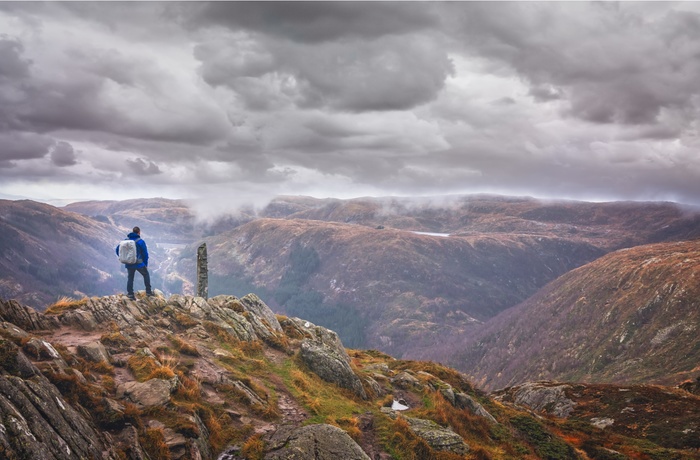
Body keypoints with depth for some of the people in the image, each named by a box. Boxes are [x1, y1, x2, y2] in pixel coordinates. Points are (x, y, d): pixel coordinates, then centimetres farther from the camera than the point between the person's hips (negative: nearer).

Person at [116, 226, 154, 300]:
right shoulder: (140, 241, -10)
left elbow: (118, 249, 6)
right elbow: (145, 254, -7)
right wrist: (145, 264, 4)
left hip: (129, 264, 3)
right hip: (139, 264, -3)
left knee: (130, 278, 14)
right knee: (146, 275, 17)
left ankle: (130, 294, 13)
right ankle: (148, 292, 19)